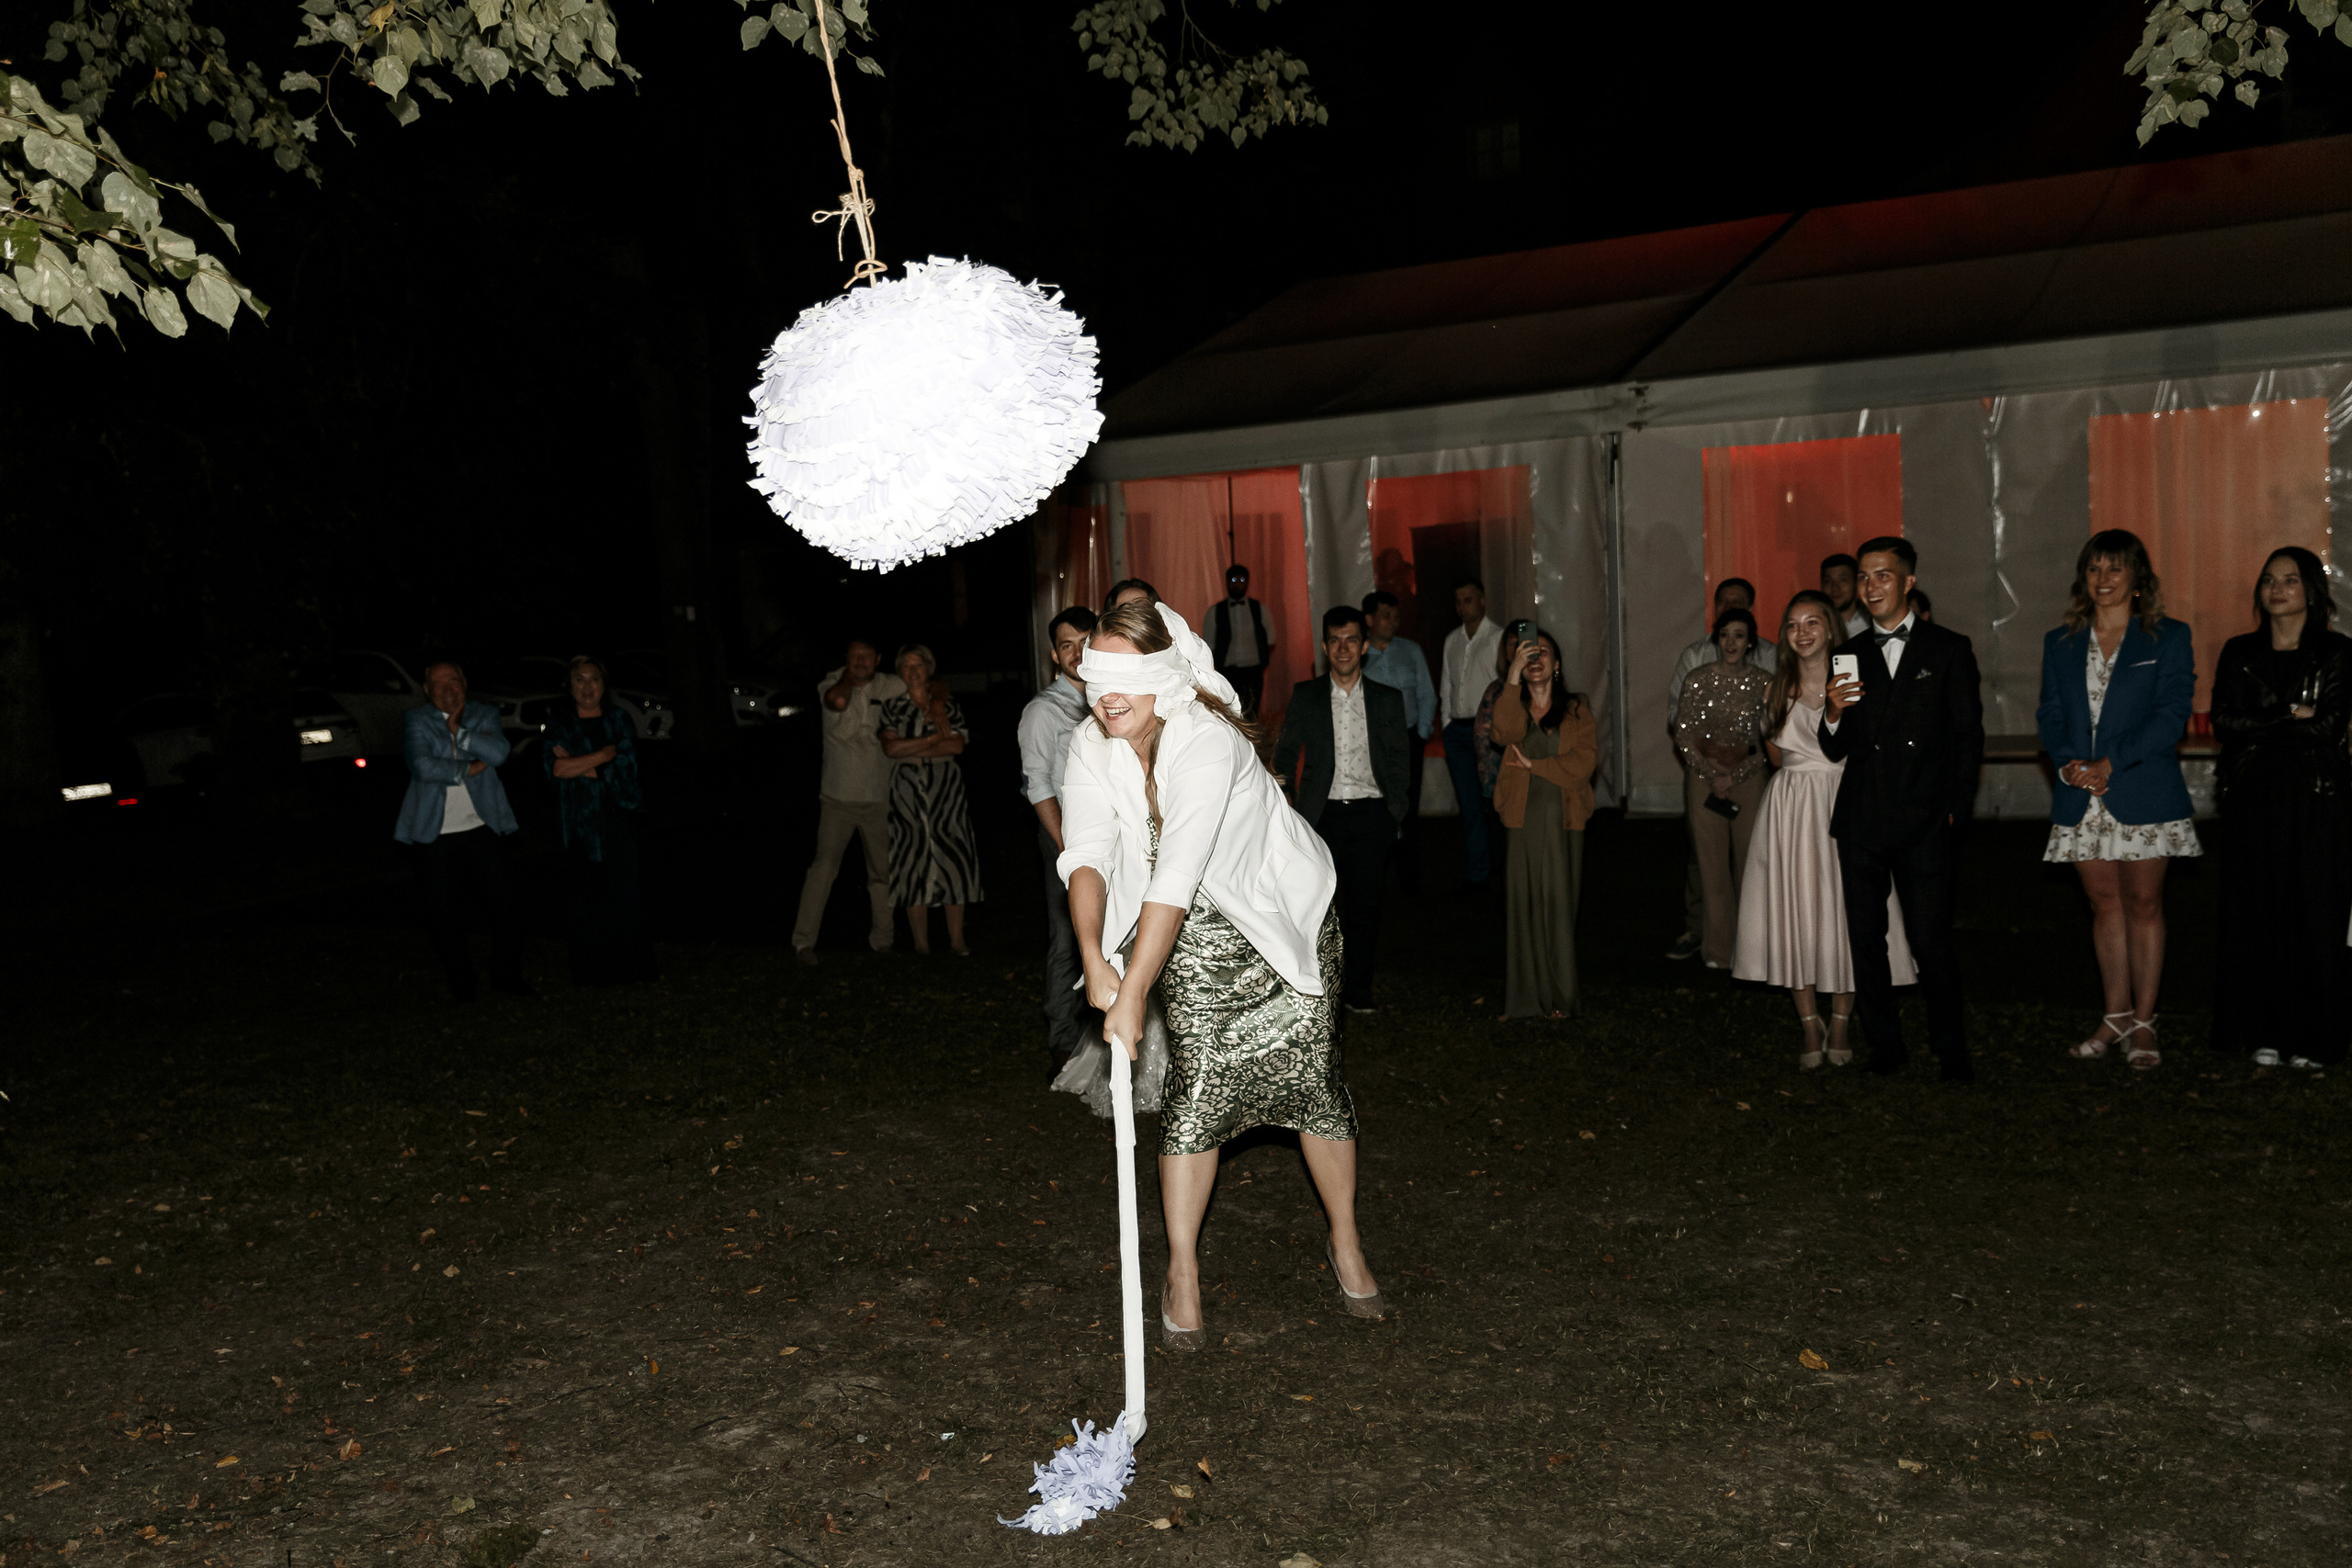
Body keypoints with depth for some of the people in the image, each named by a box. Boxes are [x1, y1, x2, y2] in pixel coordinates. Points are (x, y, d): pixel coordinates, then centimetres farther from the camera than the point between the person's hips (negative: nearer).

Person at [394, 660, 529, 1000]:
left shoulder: (484, 715, 9)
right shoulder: (416, 721, 1)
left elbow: (498, 752, -10)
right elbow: (423, 766, -15)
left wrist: (458, 730, -10)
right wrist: (469, 768, -10)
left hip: (483, 826, 2)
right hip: (437, 834, -2)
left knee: (504, 901, 2)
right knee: (446, 913, 4)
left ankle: (507, 975, 18)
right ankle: (460, 982, 18)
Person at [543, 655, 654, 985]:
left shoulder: (618, 720, 7)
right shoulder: (558, 724, 8)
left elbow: (624, 768, -5)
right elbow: (555, 767, -9)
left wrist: (576, 765, -8)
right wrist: (605, 754, -10)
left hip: (617, 818, 0)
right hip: (579, 822, 0)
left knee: (622, 892, -2)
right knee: (586, 896, -2)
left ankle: (628, 966, 5)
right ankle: (591, 970, 5)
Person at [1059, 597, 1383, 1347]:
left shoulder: (1207, 741, -31)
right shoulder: (1091, 748, -11)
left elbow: (1176, 878, -37)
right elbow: (1088, 856, -23)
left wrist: (1133, 994, -39)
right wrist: (1094, 959, -39)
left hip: (1285, 918, -3)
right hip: (1193, 936, 3)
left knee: (1312, 1078, 0)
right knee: (1194, 1087, -5)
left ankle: (1345, 1243, 23)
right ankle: (1182, 1270, 10)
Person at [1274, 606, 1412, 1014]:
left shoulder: (1388, 700, 9)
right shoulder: (1305, 696, 7)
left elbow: (1399, 762, 12)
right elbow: (1285, 754, 9)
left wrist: (1396, 811, 3)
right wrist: (1287, 809, -2)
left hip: (1371, 814, 1)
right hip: (1322, 814, 0)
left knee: (1365, 905, 3)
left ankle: (1358, 990, 15)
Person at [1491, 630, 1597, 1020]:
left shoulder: (1576, 709, 10)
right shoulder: (1513, 704, 12)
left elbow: (1584, 760, -3)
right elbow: (1506, 734, -12)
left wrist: (1533, 765, -7)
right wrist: (1513, 676, -16)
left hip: (1563, 818, -1)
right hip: (1522, 818, 1)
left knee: (1560, 906, -1)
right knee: (1523, 904, -2)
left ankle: (1560, 998, 6)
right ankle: (1527, 998, 3)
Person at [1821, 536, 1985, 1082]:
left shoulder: (1948, 648, 5)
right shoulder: (1851, 657, 12)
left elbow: (1968, 735, 5)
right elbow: (1836, 750, 12)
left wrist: (1957, 807, -2)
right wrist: (1833, 713, -9)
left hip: (1924, 825, -3)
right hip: (1861, 823, 3)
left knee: (1932, 942, -4)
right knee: (1865, 940, 7)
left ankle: (1951, 1051, 10)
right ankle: (1885, 1048, 18)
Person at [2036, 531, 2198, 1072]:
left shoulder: (2169, 637, 1)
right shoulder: (2060, 643, 13)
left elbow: (2171, 714, -8)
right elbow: (2050, 715, 9)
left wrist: (2111, 764, -17)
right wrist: (2068, 762, -11)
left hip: (2144, 796, -3)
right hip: (2081, 800, 3)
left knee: (2144, 905, 2)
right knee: (2105, 905, 9)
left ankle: (2143, 1022, 9)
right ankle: (2117, 1016, 19)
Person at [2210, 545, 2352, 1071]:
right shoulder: (2240, 652, 10)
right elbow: (2224, 720, -1)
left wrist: (2261, 727, -6)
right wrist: (2291, 717, -8)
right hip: (2252, 801, 2)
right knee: (2256, 915, 2)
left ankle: (2309, 1037, 5)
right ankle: (2263, 1033, 8)